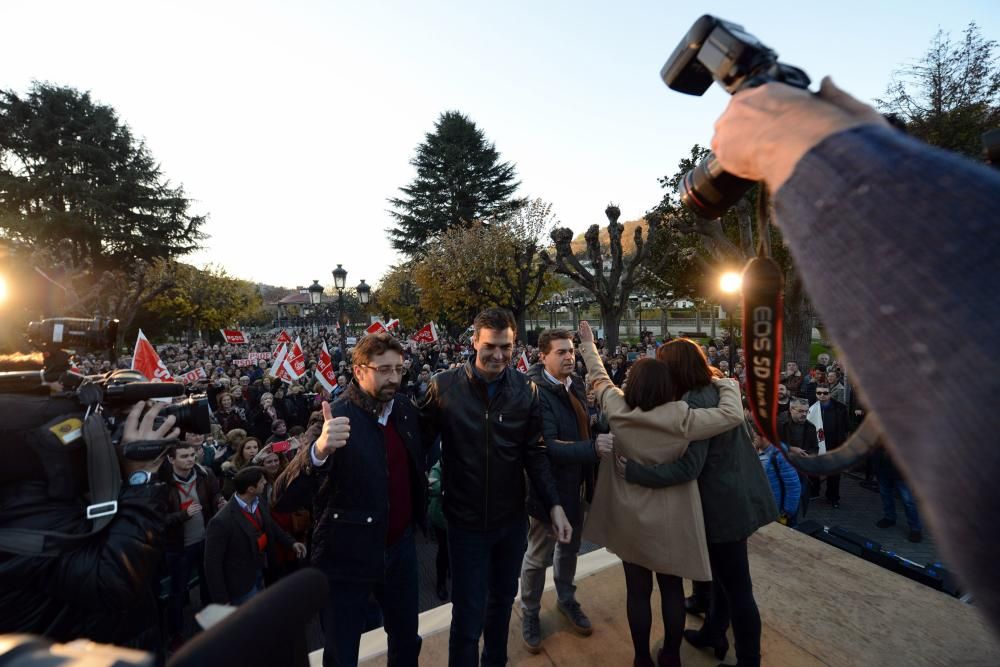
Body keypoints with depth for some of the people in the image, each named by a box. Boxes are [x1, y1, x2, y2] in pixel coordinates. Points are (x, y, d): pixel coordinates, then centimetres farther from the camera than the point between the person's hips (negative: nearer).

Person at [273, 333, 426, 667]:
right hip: (349, 557, -5)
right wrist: (318, 451, -47)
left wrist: (419, 514, 5)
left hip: (401, 548, 5)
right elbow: (284, 499, -30)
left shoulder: (405, 408, -5)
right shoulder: (337, 419, -22)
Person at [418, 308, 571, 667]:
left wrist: (554, 504, -10)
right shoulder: (444, 386, -14)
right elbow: (420, 442, -6)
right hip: (466, 520, -3)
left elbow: (535, 453, -3)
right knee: (468, 616, 8)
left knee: (502, 600, 24)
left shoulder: (526, 390, -7)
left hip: (512, 517, 4)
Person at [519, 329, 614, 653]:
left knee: (570, 546, 26)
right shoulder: (536, 392, -26)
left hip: (576, 482, 7)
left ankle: (566, 599, 51)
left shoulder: (576, 384, -2)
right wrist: (594, 448, -39)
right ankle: (529, 613, 40)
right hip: (549, 485, -7)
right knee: (539, 555, 14)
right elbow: (548, 446, -32)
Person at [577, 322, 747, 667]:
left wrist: (588, 344, 17)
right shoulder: (681, 418, -21)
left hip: (628, 517, 1)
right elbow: (733, 414, -16)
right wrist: (724, 382, 2)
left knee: (637, 590, 17)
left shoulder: (617, 410, -14)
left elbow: (599, 378, 2)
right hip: (671, 518, -1)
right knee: (672, 588, 22)